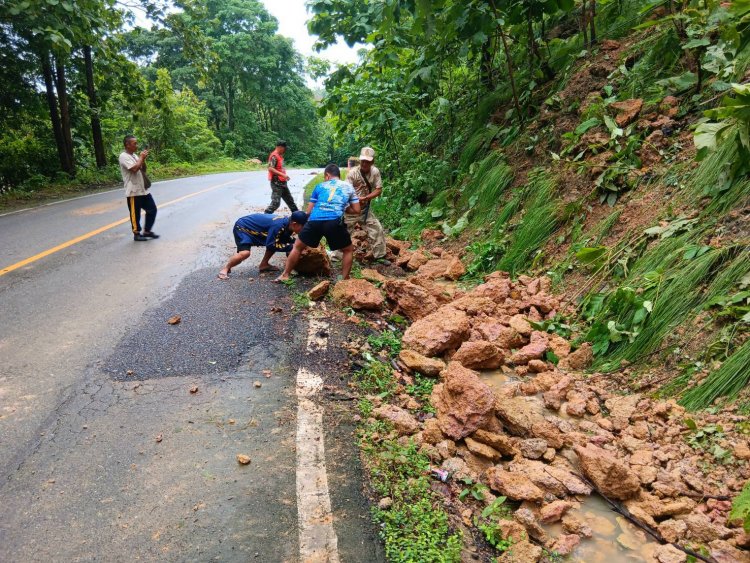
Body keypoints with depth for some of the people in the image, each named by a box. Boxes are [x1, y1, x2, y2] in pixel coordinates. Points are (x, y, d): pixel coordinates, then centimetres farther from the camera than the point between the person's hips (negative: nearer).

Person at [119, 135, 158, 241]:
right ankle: (137, 234, 12)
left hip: (143, 189, 9)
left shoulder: (134, 156, 15)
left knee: (152, 209, 9)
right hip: (133, 191, -9)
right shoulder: (124, 156, -12)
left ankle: (147, 231, 20)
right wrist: (141, 158, -12)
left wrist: (143, 159, 2)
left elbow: (143, 169, 18)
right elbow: (134, 168, -24)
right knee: (135, 213, 1)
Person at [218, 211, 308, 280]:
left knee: (277, 241, 7)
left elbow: (288, 240, 10)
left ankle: (263, 265, 16)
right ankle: (225, 269, -6)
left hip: (254, 227, 9)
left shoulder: (287, 224, -7)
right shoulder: (278, 225, -34)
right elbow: (271, 245, -28)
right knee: (245, 253, -28)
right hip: (243, 227, -9)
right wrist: (290, 247, -26)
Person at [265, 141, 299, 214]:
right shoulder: (274, 156, -15)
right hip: (276, 183, -10)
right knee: (275, 202, -11)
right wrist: (282, 174, -31)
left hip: (282, 182, 10)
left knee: (289, 199, 19)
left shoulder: (280, 156, 15)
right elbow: (270, 168, -26)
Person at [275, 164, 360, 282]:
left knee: (297, 247, 23)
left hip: (315, 221, 2)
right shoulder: (349, 187, 23)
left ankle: (284, 275, 25)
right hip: (334, 222, -1)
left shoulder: (320, 186, 24)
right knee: (349, 250, 21)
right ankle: (345, 280, 16)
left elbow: (309, 211, 23)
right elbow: (356, 210, 21)